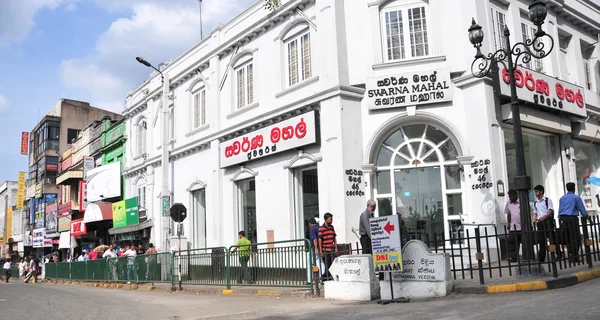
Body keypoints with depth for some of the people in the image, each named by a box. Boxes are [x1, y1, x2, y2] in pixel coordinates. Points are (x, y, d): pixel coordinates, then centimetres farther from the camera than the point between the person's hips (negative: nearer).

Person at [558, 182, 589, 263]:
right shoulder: (576, 197, 0)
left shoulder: (562, 198, 16)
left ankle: (570, 256, 13)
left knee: (568, 238, 10)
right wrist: (587, 216, 17)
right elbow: (582, 209, 2)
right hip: (572, 218, -5)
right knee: (575, 238, -2)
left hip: (563, 218, 6)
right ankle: (574, 256, -7)